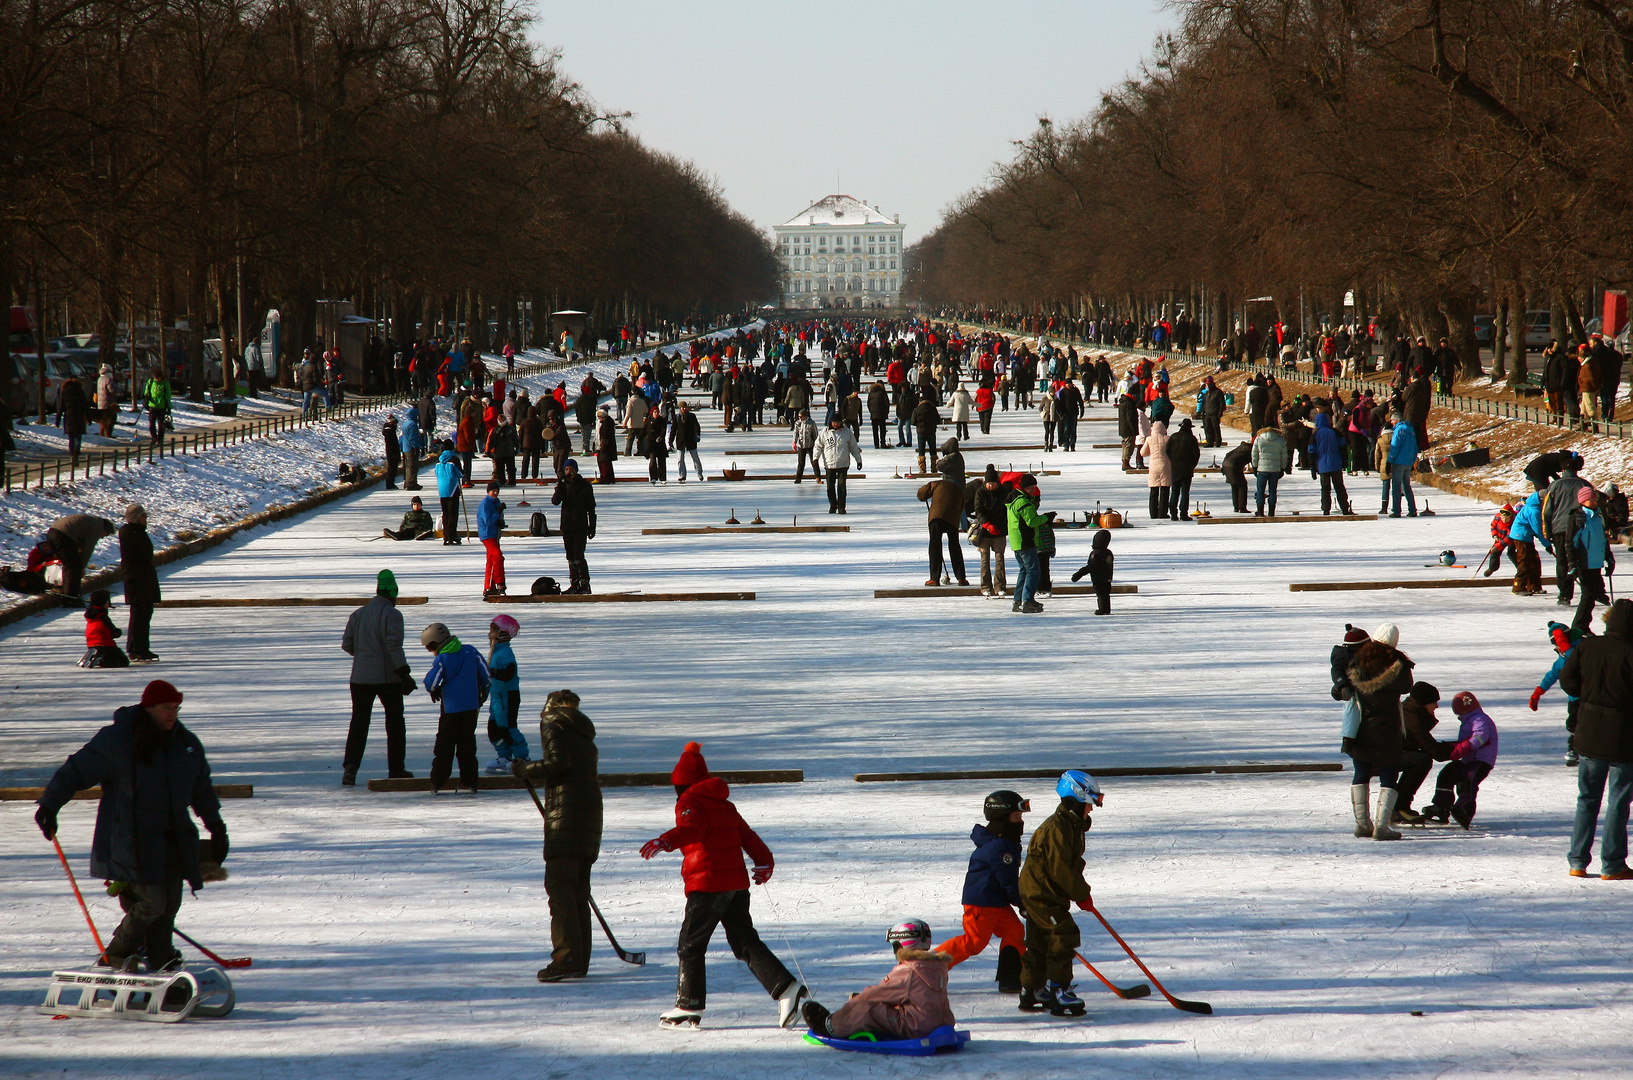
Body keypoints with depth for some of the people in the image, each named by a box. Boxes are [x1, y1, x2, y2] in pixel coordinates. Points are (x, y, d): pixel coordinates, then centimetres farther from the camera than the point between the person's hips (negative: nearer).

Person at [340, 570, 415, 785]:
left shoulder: (358, 614, 7)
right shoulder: (392, 615, -9)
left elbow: (346, 644, 9)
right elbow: (394, 645, -18)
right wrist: (404, 673, -17)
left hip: (360, 677, 4)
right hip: (388, 677, -4)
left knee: (359, 723, 3)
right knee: (395, 723, 11)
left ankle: (349, 769, -9)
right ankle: (396, 769, 13)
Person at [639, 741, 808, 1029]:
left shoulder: (689, 802, -4)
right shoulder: (725, 805, 19)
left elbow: (691, 829, -25)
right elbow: (747, 836, 24)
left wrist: (665, 842, -41)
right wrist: (764, 862, 34)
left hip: (707, 885, -7)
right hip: (737, 883, 7)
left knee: (690, 945, 3)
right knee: (745, 942, 9)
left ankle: (689, 1006, 4)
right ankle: (786, 987, -4)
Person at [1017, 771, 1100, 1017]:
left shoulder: (1072, 825, 13)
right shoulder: (1058, 828, -22)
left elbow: (1072, 865, 20)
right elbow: (1060, 869, -24)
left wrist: (1081, 891, 10)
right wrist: (1081, 895, -16)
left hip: (1039, 892, 11)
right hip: (1041, 893, -11)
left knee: (1040, 942, 17)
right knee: (1064, 935, -13)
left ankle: (1031, 991, 26)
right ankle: (1060, 991, -12)